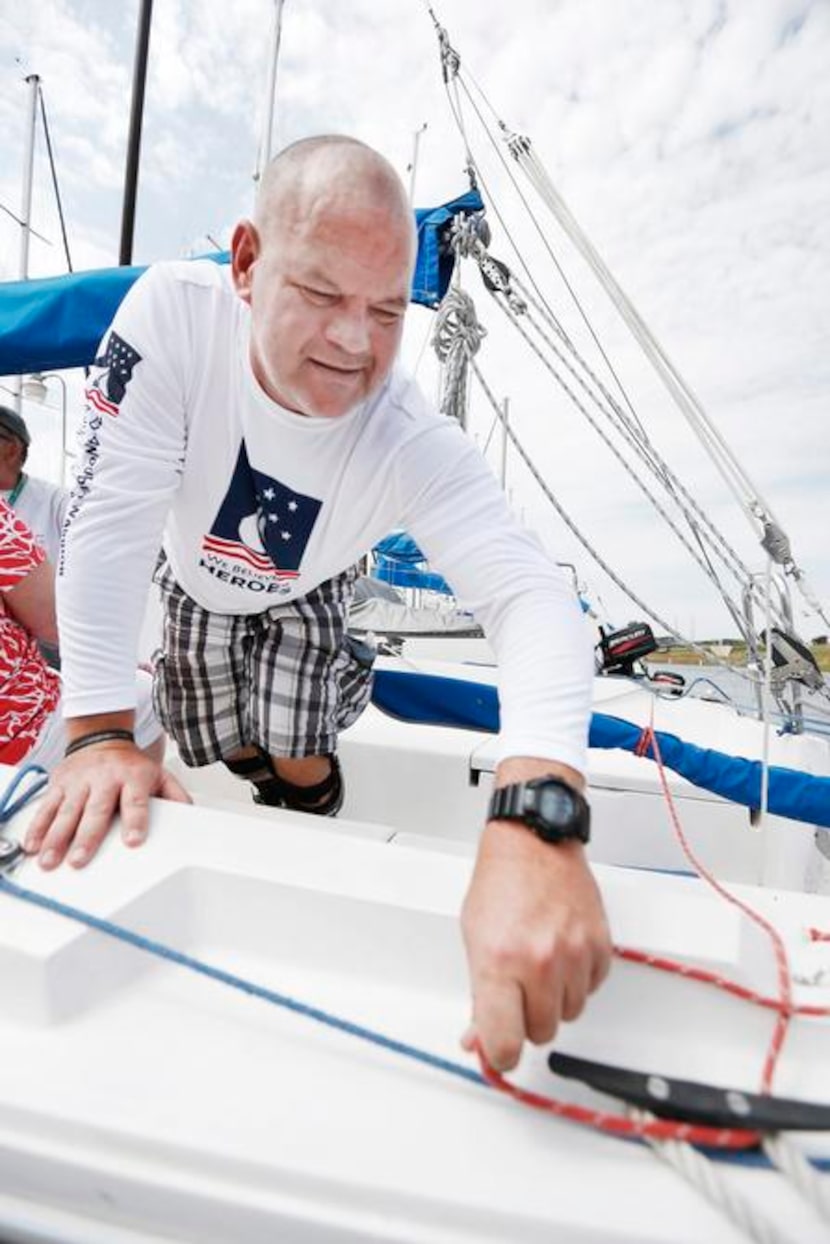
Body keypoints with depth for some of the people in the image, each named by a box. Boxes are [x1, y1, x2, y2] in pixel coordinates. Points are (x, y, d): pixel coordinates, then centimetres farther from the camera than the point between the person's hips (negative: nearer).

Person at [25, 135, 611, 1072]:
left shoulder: (417, 446, -39)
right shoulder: (173, 313, -36)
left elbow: (527, 595, -52)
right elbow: (111, 520, -35)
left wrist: (534, 817, -70)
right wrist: (100, 733, -37)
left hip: (305, 597, -1)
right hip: (195, 582, 2)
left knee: (299, 760, -6)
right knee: (228, 753, 10)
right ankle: (272, 776, 50)